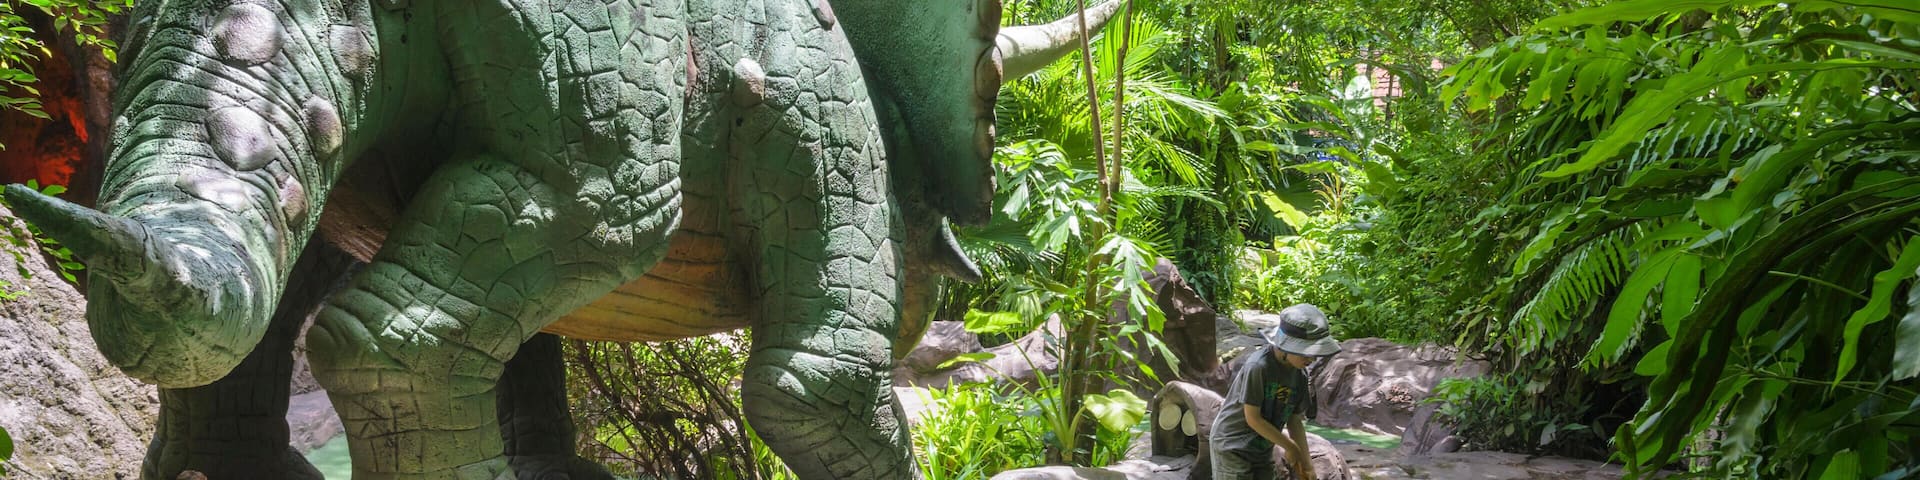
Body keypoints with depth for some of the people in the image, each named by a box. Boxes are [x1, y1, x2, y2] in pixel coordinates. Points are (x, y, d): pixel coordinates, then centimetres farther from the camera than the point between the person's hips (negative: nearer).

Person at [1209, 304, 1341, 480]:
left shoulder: (1300, 375, -2)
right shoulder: (1257, 367, -25)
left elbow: (1295, 420, 5)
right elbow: (1253, 418, -21)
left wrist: (1305, 461, -2)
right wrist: (1290, 446, -14)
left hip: (1263, 450, 8)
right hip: (1233, 446, -7)